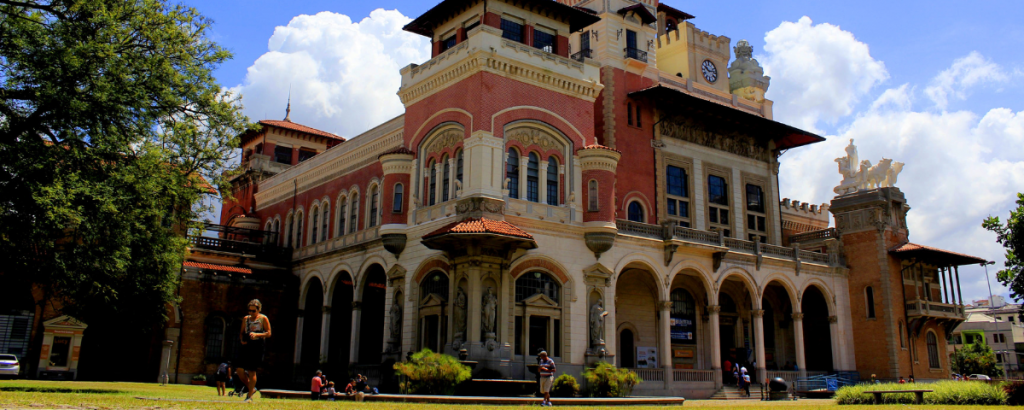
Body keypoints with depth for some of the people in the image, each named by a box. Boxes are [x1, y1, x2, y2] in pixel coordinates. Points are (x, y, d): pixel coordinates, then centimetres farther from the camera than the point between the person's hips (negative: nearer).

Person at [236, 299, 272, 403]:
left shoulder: (263, 319, 0)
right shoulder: (245, 319, 14)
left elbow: (268, 333, -4)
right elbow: (241, 332, 21)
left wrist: (256, 334, -18)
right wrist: (242, 339, -1)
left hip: (257, 347, -5)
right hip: (246, 345, 5)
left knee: (252, 371, -5)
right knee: (240, 370, -5)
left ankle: (249, 396, 5)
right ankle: (251, 388, 18)